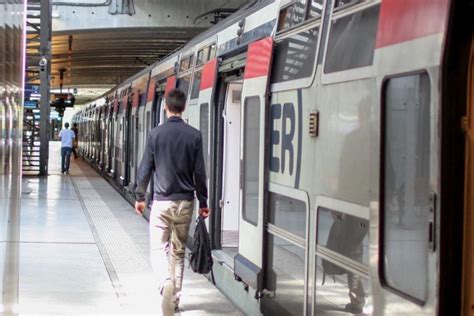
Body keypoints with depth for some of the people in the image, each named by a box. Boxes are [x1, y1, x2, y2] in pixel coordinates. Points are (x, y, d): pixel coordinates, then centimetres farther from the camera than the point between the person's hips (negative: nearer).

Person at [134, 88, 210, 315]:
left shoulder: (156, 134, -5)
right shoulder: (194, 135, -2)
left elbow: (145, 168, -1)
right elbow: (199, 172, 0)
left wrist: (140, 196, 12)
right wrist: (203, 201, 10)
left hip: (162, 201, -2)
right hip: (185, 202, 2)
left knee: (158, 248, 1)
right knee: (178, 251, 14)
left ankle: (167, 282, -27)